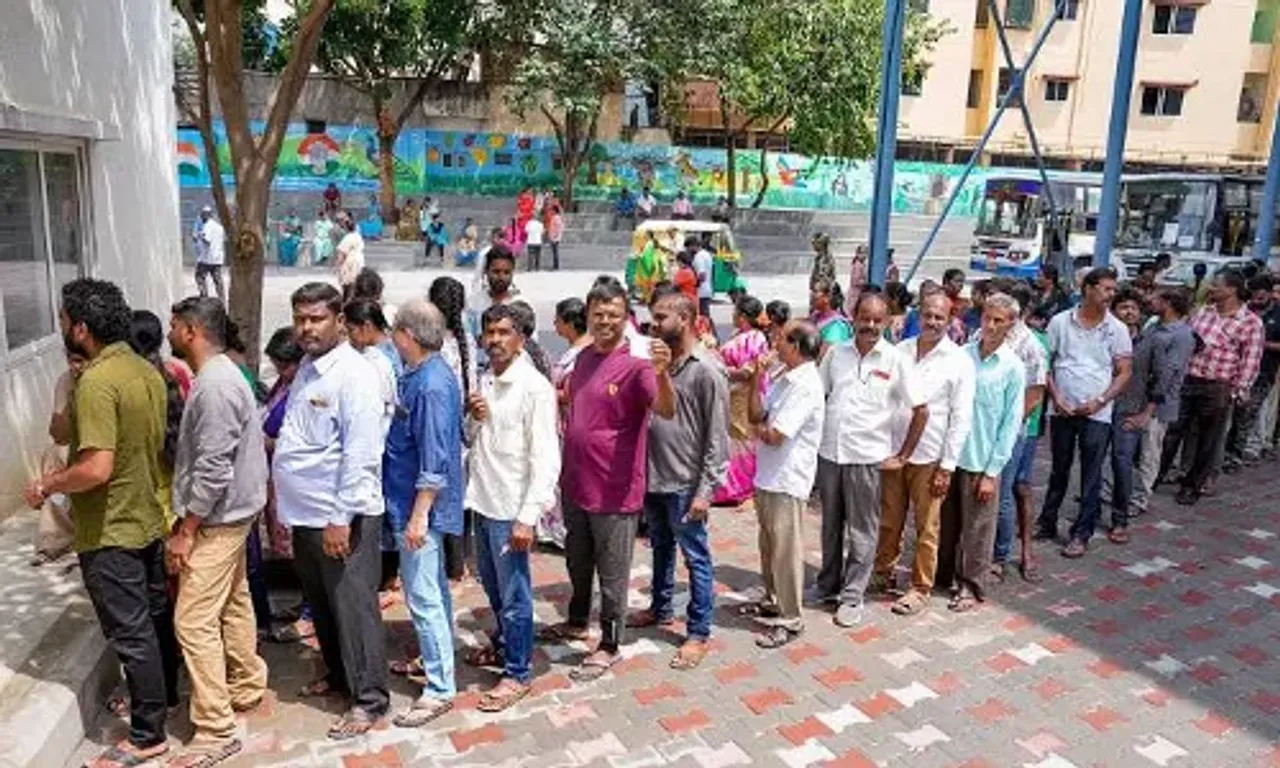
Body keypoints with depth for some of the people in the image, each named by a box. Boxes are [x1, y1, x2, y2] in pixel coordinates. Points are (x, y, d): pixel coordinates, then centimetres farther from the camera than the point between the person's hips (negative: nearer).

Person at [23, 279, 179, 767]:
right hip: (148, 519, 9)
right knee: (156, 615, 22)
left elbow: (97, 468, -28)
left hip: (110, 533, -9)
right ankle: (164, 695, 41)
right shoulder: (147, 371, 3)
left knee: (130, 632, 3)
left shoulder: (96, 382, -24)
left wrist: (47, 485, -11)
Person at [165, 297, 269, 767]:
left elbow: (212, 470, -26)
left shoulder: (215, 386, -23)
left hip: (216, 520, -10)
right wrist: (189, 522, 21)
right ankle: (246, 688, 33)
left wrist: (185, 531, -19)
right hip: (227, 514, 10)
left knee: (193, 620, -6)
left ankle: (216, 729, 1)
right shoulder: (219, 375, 10)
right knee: (233, 605, 19)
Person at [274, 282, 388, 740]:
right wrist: (288, 503, 16)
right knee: (321, 604, 21)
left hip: (341, 517, -9)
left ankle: (369, 698, 16)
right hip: (306, 513, 9)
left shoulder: (354, 374, -17)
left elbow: (361, 455, -22)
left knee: (353, 608, 3)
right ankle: (337, 674, 40)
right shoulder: (306, 368, 11)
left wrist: (340, 518, -23)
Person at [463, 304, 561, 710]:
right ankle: (502, 643, 44)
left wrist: (527, 517, -22)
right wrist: (473, 418, -6)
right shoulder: (485, 381, 8)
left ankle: (518, 673, 19)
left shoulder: (535, 387, -16)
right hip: (483, 501, 8)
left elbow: (546, 459, -18)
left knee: (514, 595, 4)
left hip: (511, 508, -7)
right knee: (492, 585, 23)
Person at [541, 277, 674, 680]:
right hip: (575, 483, 8)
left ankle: (609, 645, 26)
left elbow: (666, 411, -31)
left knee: (612, 571, 9)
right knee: (577, 561, 25)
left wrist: (661, 373, -51)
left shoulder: (636, 361, -17)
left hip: (614, 491, -7)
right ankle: (577, 621, 46)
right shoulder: (584, 357, 7)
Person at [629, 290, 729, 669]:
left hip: (685, 484, -7)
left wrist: (705, 490, -18)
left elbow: (717, 437, -16)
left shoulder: (707, 370, -15)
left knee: (696, 559, 5)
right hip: (654, 478, 7)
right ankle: (660, 610, 41)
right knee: (661, 549, 23)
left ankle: (699, 634, 18)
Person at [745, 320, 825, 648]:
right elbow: (757, 415, 7)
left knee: (786, 552, 3)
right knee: (768, 545, 22)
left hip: (787, 481, -9)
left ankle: (790, 619, 16)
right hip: (767, 476, 9)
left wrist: (760, 430, -2)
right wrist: (756, 379, -4)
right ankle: (773, 600, 39)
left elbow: (774, 435, -24)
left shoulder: (806, 386, -22)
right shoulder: (784, 377, 7)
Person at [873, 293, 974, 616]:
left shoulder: (959, 361, -7)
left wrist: (947, 466, -10)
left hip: (929, 457, -3)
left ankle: (920, 588, 20)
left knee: (926, 527, 7)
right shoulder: (899, 351, 4)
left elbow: (961, 418, -8)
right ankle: (882, 572, 33)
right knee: (889, 520, 15)